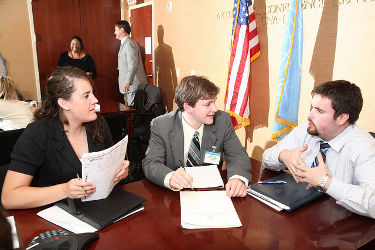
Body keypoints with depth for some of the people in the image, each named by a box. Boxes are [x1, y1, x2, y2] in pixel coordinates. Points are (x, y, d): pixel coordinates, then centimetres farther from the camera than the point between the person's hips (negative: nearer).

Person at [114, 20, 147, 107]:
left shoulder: (129, 43, -13)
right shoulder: (124, 43, 20)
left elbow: (133, 64, -22)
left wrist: (128, 82, -24)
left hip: (133, 84, -10)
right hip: (129, 85, 10)